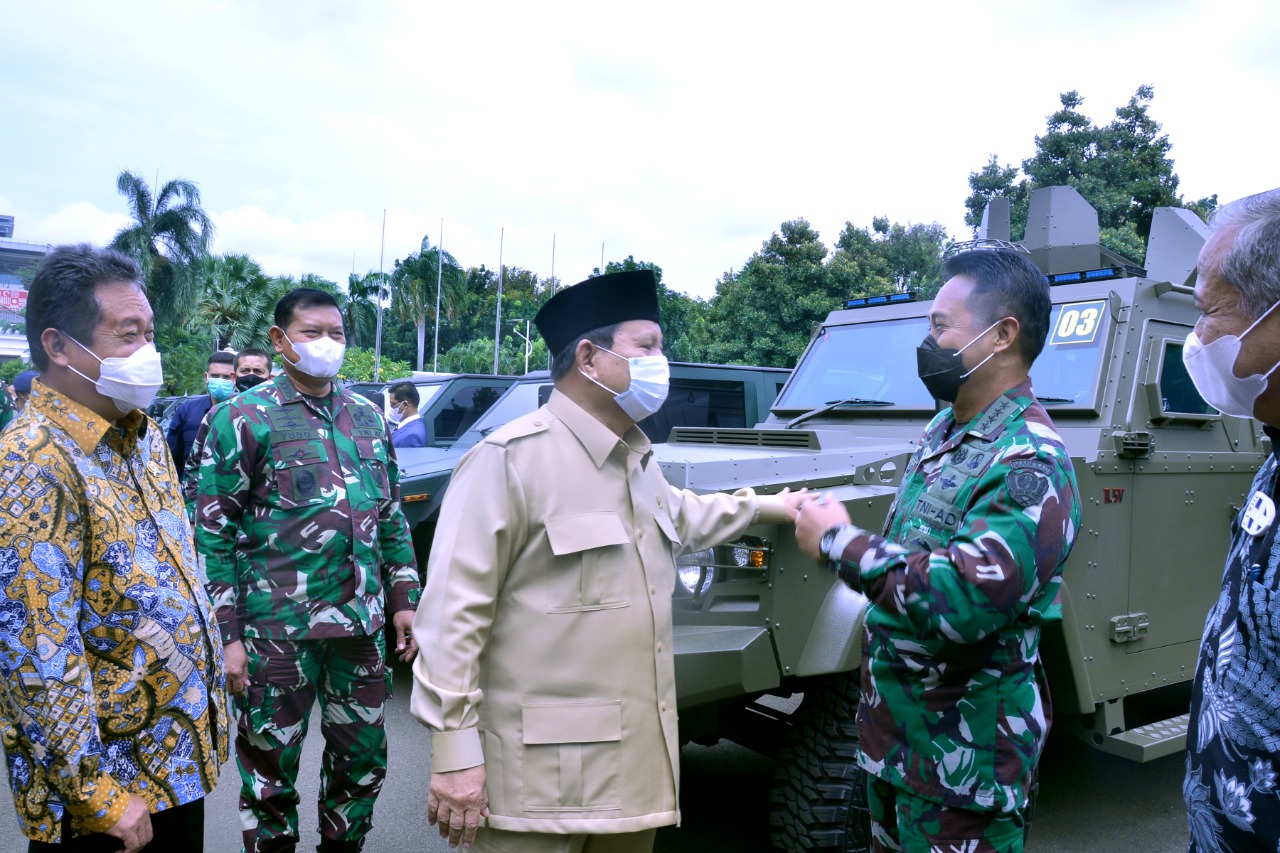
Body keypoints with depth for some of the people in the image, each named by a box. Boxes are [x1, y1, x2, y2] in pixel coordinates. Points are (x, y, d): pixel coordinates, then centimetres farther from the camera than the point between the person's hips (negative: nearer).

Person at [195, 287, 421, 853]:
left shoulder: (368, 419, 10)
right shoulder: (244, 418, -5)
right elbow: (213, 533, -7)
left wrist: (403, 600, 11)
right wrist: (227, 635, -11)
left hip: (361, 624, 5)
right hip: (277, 631, -4)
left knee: (364, 761, 15)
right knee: (270, 772, 9)